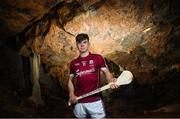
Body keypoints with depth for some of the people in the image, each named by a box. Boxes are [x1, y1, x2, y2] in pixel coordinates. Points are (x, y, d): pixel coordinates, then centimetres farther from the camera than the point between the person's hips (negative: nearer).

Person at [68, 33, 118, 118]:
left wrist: (111, 81, -20)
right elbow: (71, 80, 17)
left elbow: (107, 72, 1)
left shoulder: (98, 58, 2)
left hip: (95, 101, -3)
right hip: (79, 102, 3)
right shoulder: (73, 63, 11)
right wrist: (71, 95, 1)